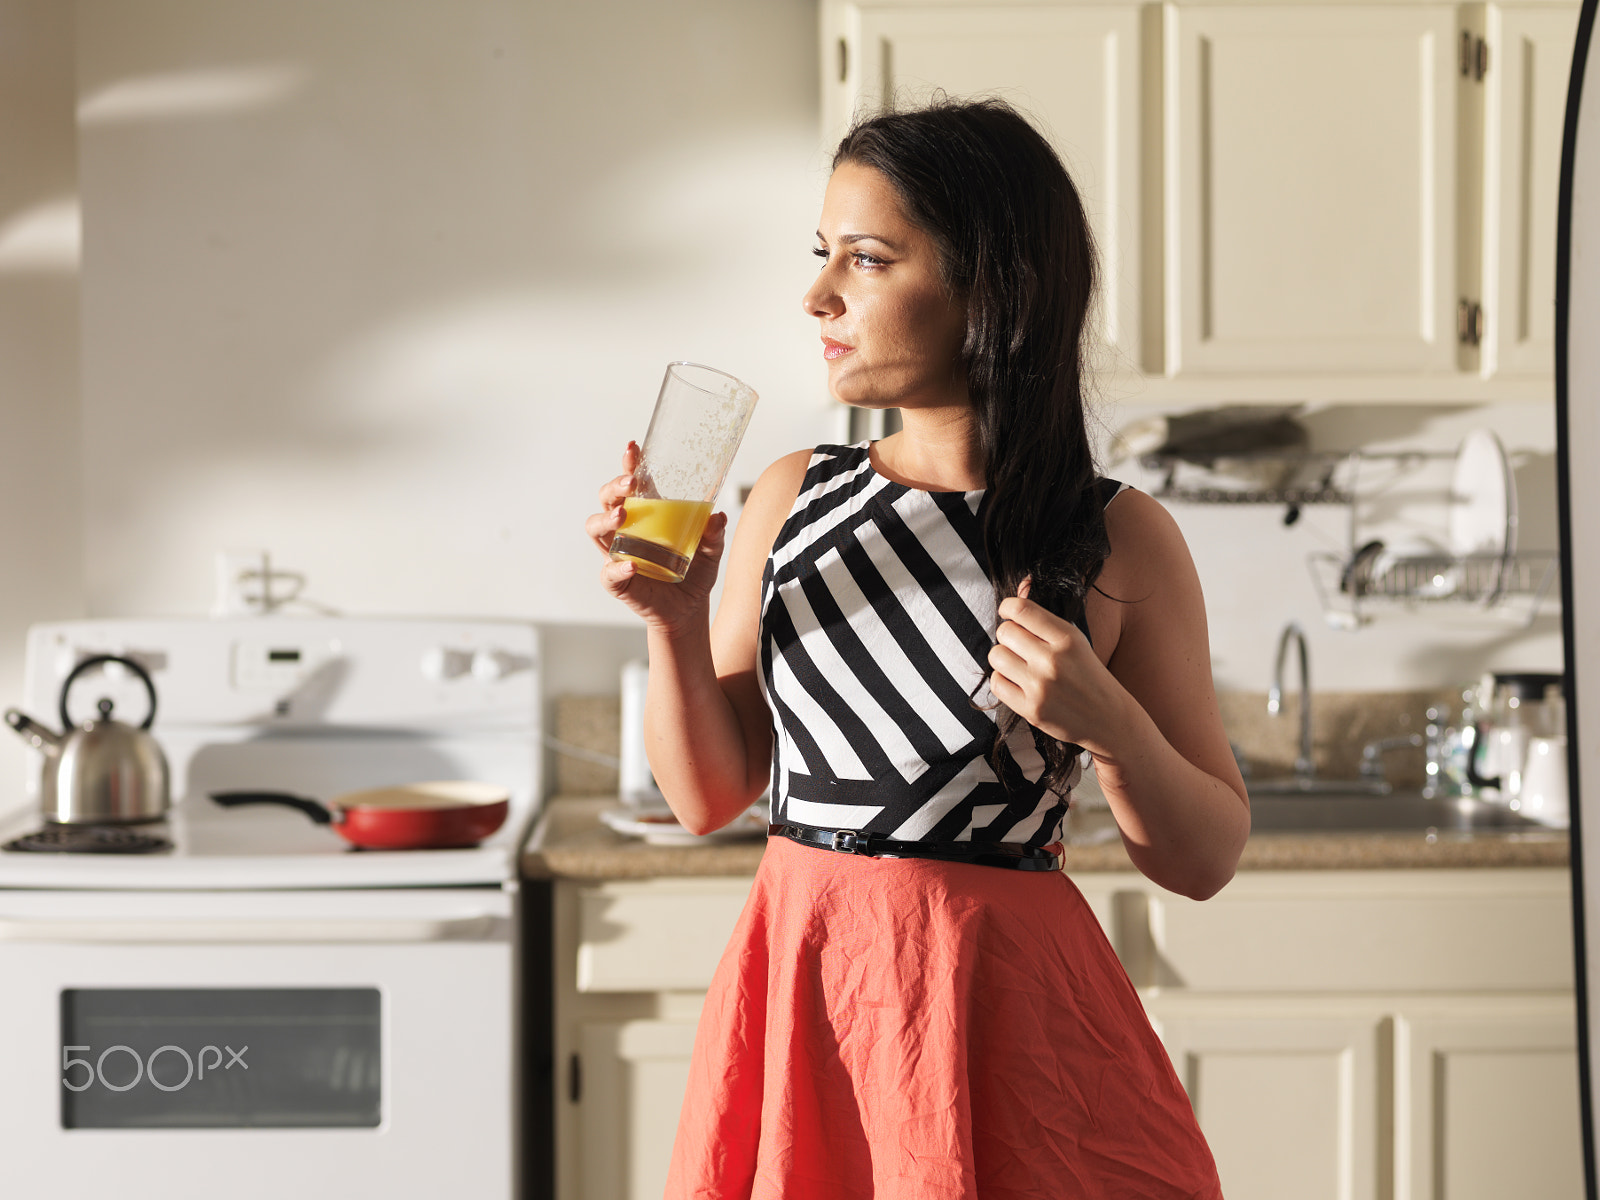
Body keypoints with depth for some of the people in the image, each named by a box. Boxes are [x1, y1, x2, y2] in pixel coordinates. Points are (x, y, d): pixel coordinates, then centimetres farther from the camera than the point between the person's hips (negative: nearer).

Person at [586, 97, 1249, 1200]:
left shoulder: (1119, 542, -6)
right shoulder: (788, 502, 2)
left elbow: (1205, 861, -2)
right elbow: (710, 796, 7)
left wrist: (1107, 725, -19)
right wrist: (674, 622, -8)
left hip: (1003, 1005, -3)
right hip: (799, 988, 3)